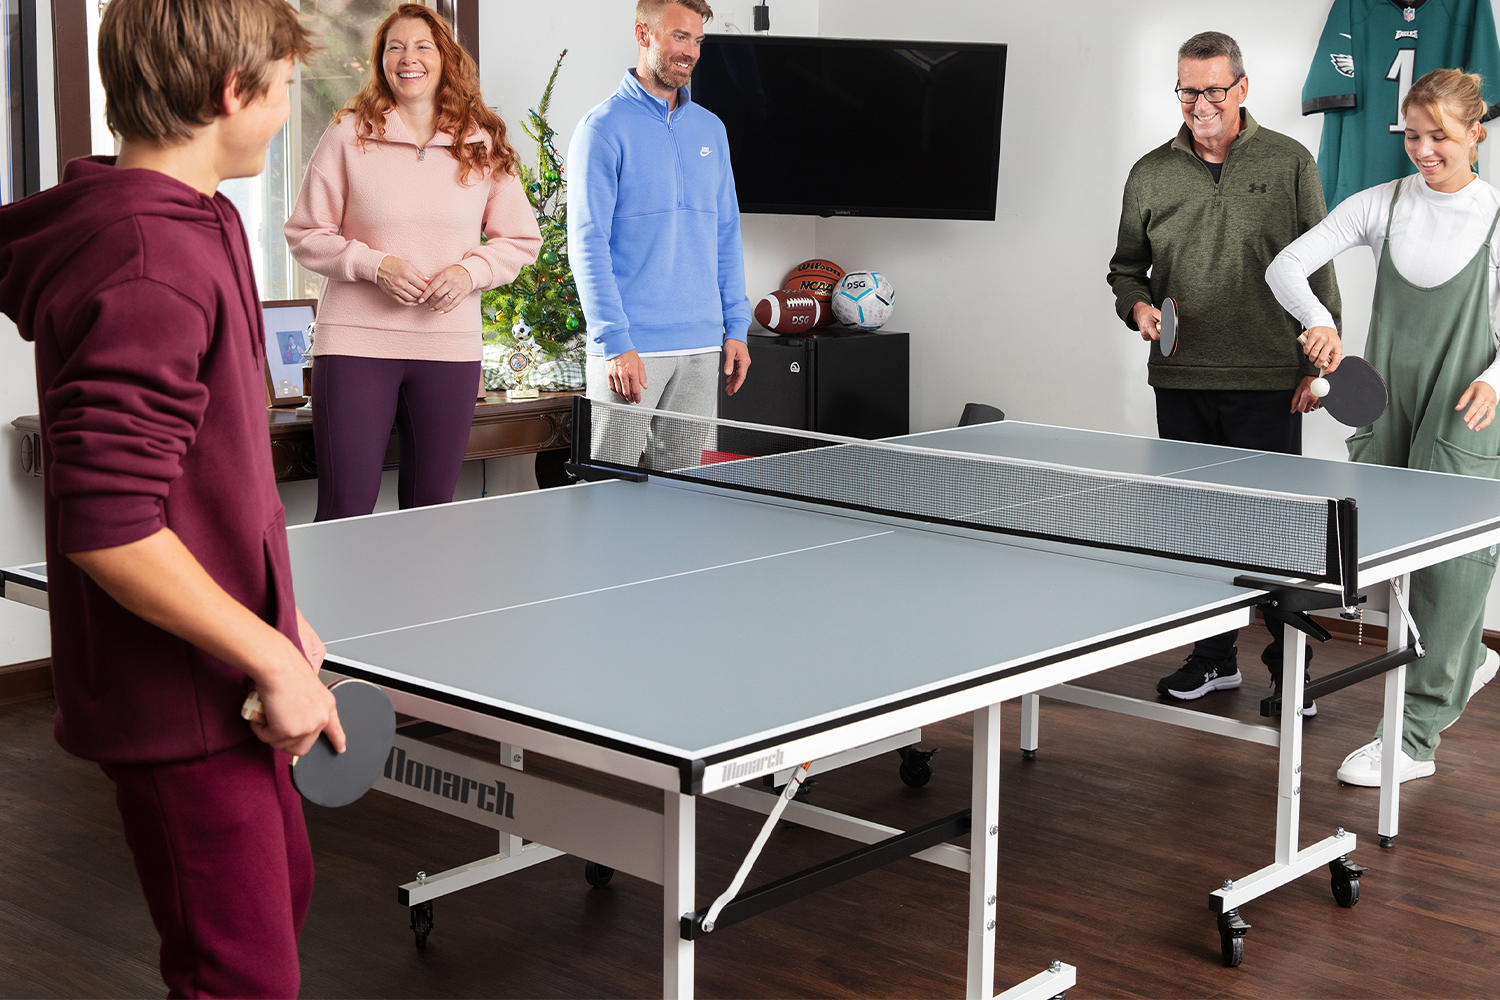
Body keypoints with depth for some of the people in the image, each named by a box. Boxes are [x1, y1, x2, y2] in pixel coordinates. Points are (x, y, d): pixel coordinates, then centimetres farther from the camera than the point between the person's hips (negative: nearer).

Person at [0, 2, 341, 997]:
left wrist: (274, 619, 16)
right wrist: (274, 660, -21)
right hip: (177, 701, -11)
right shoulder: (148, 266, -25)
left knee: (283, 889, 24)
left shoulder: (191, 228, 8)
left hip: (222, 679, 11)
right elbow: (107, 528, -28)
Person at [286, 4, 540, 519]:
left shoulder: (483, 144, 7)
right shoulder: (348, 134, 1)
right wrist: (376, 265, -12)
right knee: (344, 510, -6)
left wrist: (470, 271, -7)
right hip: (355, 341, -2)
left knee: (431, 507, 9)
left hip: (450, 346, 3)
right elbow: (306, 234, 3)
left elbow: (520, 239, 13)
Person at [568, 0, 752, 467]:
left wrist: (735, 327, 9)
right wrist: (615, 341, -17)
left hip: (701, 348, 6)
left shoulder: (710, 129, 14)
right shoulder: (604, 127, -5)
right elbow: (587, 243, -10)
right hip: (630, 348, -6)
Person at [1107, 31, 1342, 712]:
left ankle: (1290, 668, 10)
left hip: (1269, 383, -2)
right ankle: (1215, 658, 21)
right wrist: (1138, 306, -4)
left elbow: (1318, 272, 4)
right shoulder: (1151, 174, 8)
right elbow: (1126, 266, 18)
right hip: (1182, 381, 3)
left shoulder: (1290, 164, 3)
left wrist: (1318, 362, -1)